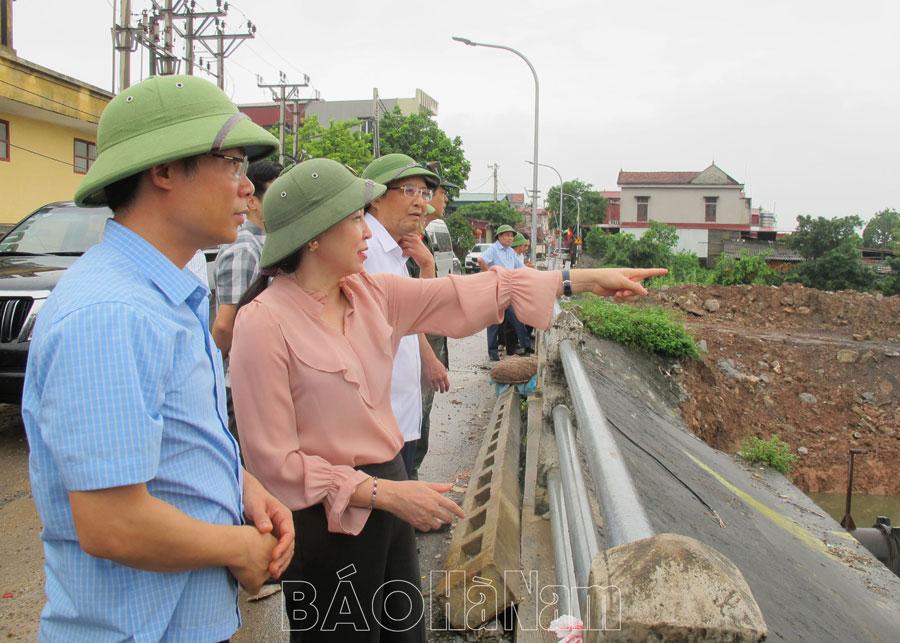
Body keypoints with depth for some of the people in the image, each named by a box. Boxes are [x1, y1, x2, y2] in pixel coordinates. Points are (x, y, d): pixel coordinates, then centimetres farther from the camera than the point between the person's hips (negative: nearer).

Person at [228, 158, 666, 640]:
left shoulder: (371, 294, 1)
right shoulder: (264, 323, -18)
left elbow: (462, 295, 3)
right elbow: (276, 463, -18)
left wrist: (586, 279, 4)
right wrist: (385, 493, -20)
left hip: (386, 500, 7)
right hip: (327, 525, -7)